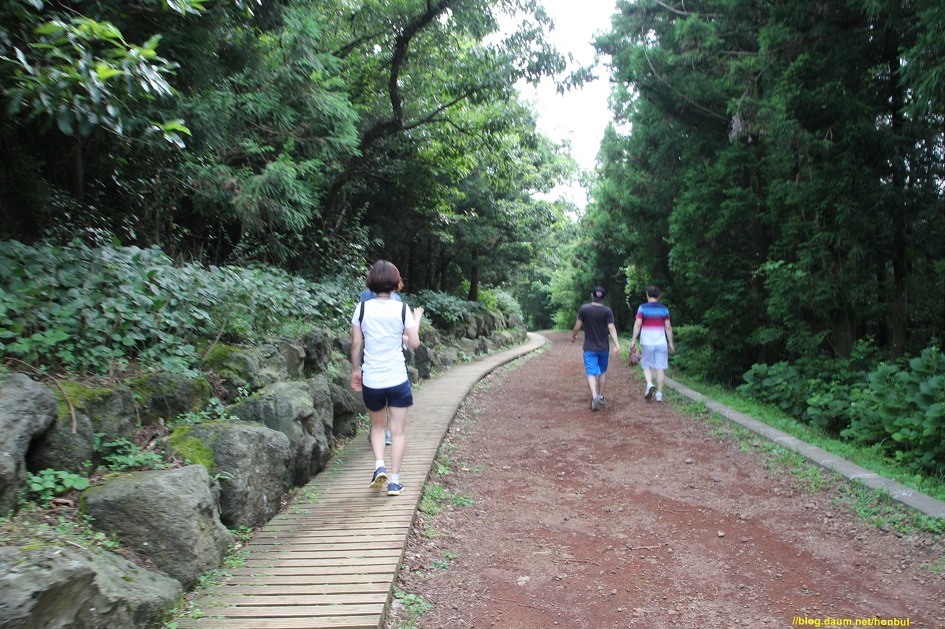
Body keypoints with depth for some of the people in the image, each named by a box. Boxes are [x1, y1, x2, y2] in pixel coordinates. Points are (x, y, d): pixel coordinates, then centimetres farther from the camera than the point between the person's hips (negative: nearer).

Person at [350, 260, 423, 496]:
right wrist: (417, 320, 12)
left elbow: (356, 343, -2)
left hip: (371, 379, 2)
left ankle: (379, 466, 6)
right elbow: (414, 343, -4)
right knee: (397, 431, 9)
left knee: (377, 425, 22)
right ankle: (394, 479, 9)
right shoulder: (402, 308, -6)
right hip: (397, 378, -1)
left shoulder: (363, 307, -4)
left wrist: (355, 370, 11)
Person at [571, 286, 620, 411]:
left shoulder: (584, 309, -8)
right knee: (603, 372, 19)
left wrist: (573, 336, 16)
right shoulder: (607, 311, -7)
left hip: (589, 348, -1)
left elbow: (577, 326, -2)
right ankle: (601, 396, 26)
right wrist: (617, 344, -16)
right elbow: (612, 328, -14)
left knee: (591, 373, -4)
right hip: (604, 348, 2)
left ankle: (594, 395, -25)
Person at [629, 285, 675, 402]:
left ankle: (649, 384, -14)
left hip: (647, 342, -2)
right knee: (660, 368, 6)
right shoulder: (664, 309, 4)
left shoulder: (643, 308, -3)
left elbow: (637, 324, -9)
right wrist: (671, 343, 11)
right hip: (661, 343, 2)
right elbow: (668, 327, 4)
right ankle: (659, 393, 9)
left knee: (646, 365, 11)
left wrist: (633, 340, -5)